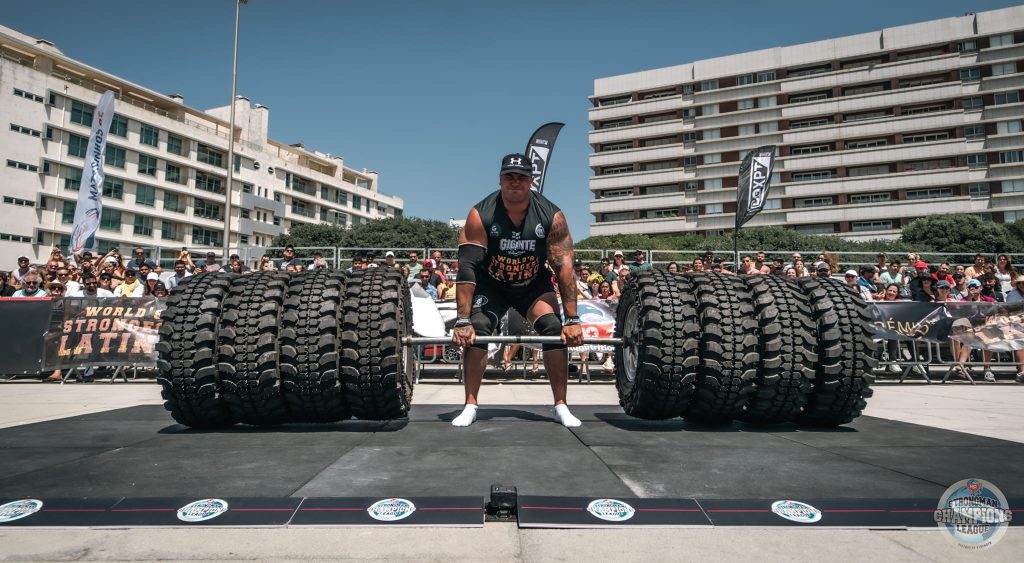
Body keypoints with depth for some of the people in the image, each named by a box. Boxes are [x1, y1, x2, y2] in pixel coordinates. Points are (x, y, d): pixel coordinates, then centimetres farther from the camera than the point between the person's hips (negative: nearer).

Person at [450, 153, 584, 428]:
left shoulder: (551, 215, -22)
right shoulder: (480, 215, -25)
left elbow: (564, 267, -21)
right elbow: (467, 267, -27)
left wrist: (572, 319, -24)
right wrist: (462, 321, -32)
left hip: (534, 283, 1)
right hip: (490, 284, -1)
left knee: (556, 330, -16)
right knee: (476, 331, -20)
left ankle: (561, 406, -2)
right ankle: (470, 405, -4)